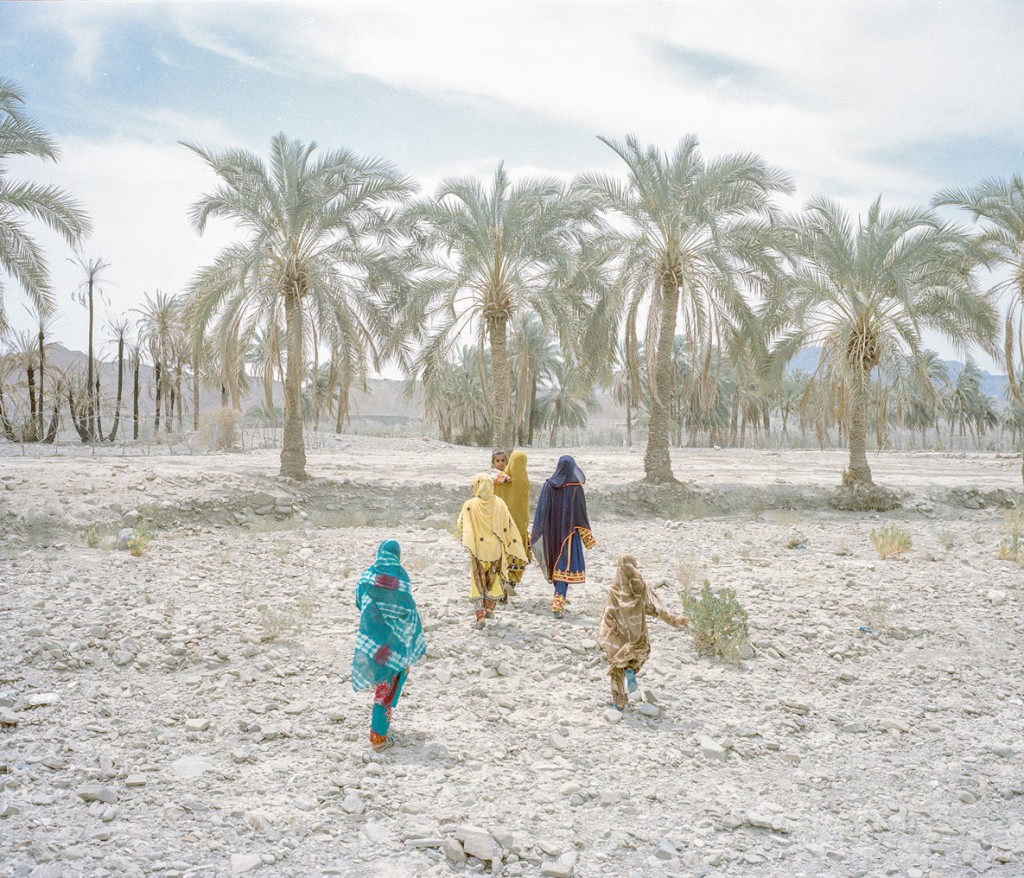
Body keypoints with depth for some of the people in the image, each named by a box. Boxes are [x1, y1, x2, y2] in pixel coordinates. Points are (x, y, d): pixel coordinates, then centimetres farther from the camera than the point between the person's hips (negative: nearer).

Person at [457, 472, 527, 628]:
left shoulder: (470, 505, -10)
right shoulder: (499, 504, -4)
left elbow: (461, 526, -13)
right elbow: (509, 526, -3)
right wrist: (516, 550, 3)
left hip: (478, 550, -2)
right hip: (496, 549, 2)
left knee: (478, 582, 5)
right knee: (494, 579, 22)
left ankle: (480, 615, -5)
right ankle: (489, 608, 35)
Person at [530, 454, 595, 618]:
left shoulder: (548, 485, -2)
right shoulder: (575, 486, -10)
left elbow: (541, 510, -2)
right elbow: (581, 512, -9)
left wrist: (536, 533, 4)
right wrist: (587, 536, 0)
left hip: (551, 531, 4)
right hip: (569, 530, -4)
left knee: (555, 561, 22)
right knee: (566, 565, -3)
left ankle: (560, 596, 37)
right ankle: (558, 603, -17)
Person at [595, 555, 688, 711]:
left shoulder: (614, 590, -13)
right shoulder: (642, 588, -11)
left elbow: (607, 616, -13)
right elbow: (656, 607, -14)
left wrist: (602, 637, -8)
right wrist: (674, 619, -8)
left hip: (618, 635, 0)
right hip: (638, 634, 0)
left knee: (617, 667, 16)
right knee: (641, 652, 30)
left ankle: (619, 700, 16)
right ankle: (632, 671, 0)